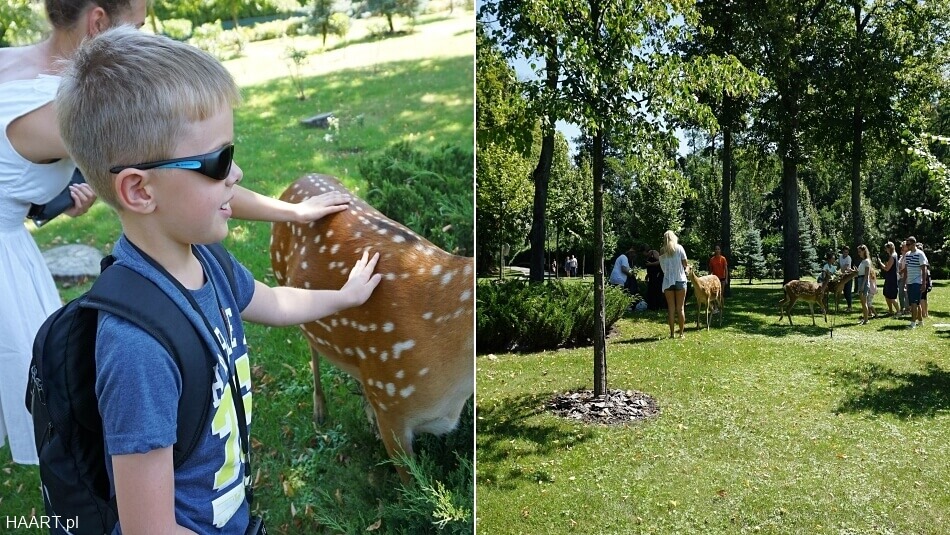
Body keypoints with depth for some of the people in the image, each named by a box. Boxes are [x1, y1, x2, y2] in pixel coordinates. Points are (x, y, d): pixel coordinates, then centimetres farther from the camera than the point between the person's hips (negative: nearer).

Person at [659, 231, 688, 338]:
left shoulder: (662, 251, 3)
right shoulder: (679, 248, -1)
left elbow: (662, 267, 0)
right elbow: (685, 264, -1)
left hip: (667, 281, 1)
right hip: (680, 280, -1)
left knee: (671, 308, 6)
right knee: (680, 308, 6)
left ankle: (672, 333, 5)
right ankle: (681, 332, 8)